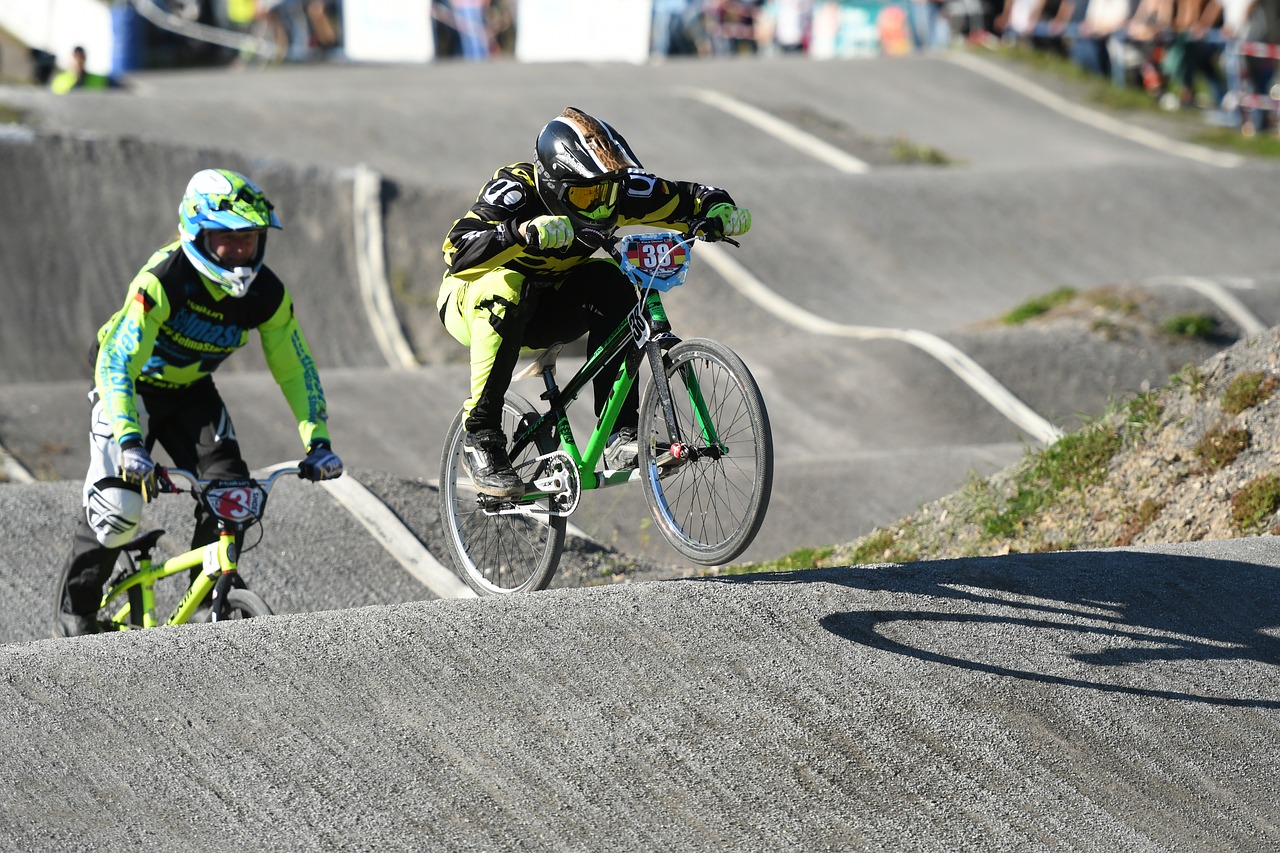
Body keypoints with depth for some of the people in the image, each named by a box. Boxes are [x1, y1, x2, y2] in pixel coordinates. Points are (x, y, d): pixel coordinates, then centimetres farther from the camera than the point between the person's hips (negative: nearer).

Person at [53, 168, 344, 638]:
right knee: (118, 503, -17)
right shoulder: (162, 280, -35)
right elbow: (117, 363, -41)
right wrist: (129, 442, -53)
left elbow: (295, 368, -8)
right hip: (133, 385, -4)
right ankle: (74, 614, 2)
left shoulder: (265, 294, -19)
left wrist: (318, 441, -18)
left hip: (192, 390, 4)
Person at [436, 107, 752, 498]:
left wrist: (722, 211, -32)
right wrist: (523, 232, -59)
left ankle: (620, 434, -23)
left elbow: (688, 199, -9)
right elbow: (460, 254, -43)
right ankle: (481, 438, -29)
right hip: (470, 301, -4)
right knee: (505, 289, -39)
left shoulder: (616, 189, -16)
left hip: (544, 308, 4)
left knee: (607, 283, -25)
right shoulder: (516, 190, -30)